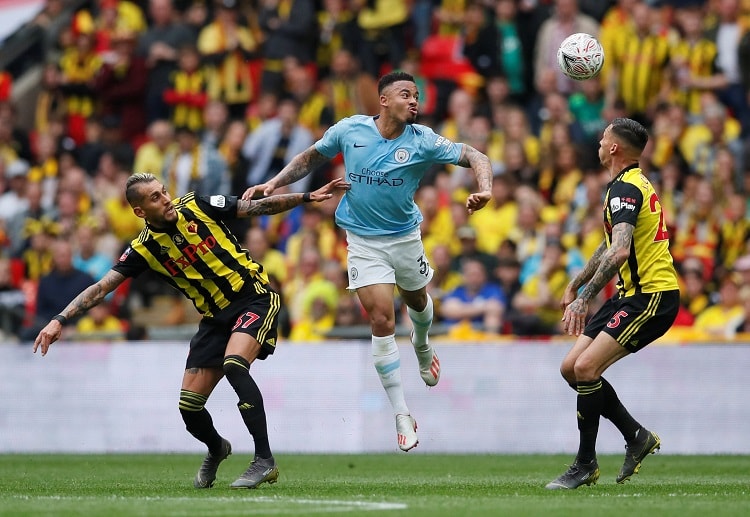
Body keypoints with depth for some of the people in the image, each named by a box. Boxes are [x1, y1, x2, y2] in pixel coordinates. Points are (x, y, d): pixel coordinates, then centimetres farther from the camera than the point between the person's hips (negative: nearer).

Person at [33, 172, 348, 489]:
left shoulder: (197, 206, -8)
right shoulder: (144, 249, -5)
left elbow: (259, 207, 1)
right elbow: (101, 288, -8)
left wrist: (307, 197, -2)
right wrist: (60, 320, -19)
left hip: (254, 299, -4)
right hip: (215, 318, 4)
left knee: (234, 365, -31)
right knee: (189, 406, -2)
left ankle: (265, 460, -27)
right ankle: (216, 450, 34)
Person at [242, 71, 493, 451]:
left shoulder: (422, 141, -12)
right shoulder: (350, 130, -9)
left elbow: (474, 157, -14)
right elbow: (311, 158, 7)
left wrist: (484, 189, -34)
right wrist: (274, 183, -3)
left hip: (405, 237, 2)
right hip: (363, 241, -2)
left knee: (417, 301, 24)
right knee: (381, 321, -12)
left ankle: (422, 348, 64)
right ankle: (401, 416, -8)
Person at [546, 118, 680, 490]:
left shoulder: (626, 188, -16)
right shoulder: (630, 184, 17)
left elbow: (619, 252, -30)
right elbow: (609, 245, 31)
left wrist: (584, 298, -31)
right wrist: (575, 285, 33)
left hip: (653, 295, -10)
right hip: (632, 293, 10)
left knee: (586, 367, -19)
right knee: (571, 368, 6)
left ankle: (586, 465, -9)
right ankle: (637, 436, 17)